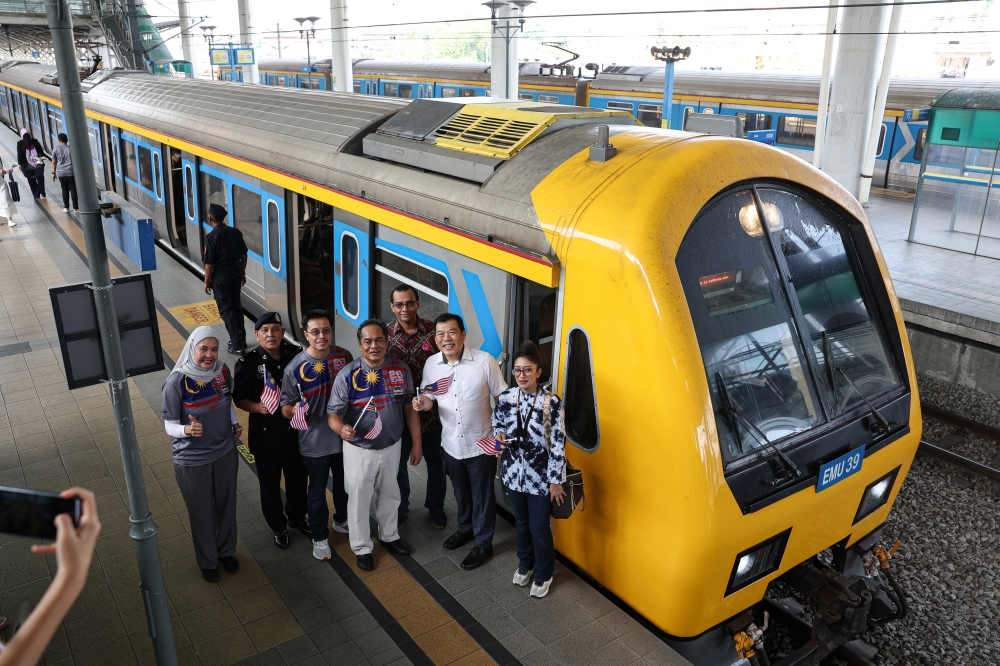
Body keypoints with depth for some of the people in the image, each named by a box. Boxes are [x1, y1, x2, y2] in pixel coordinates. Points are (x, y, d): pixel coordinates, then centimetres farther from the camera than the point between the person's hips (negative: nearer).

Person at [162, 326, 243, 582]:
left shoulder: (223, 371, -9)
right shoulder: (176, 382, -22)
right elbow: (169, 425, -16)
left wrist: (235, 423, -4)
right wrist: (187, 430, -36)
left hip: (225, 453, 4)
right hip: (192, 460, -4)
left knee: (226, 506, 21)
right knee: (201, 513, 15)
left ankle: (226, 551, 46)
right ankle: (207, 561, 39)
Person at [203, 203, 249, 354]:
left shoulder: (211, 237, -17)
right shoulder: (236, 232, 1)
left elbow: (209, 263, -15)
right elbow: (243, 255, 8)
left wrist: (207, 281, -4)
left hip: (221, 275, -6)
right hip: (235, 272, 6)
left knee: (226, 309, 1)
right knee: (236, 305, 17)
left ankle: (237, 345, 1)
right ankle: (241, 339, 25)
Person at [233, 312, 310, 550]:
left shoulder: (297, 354, -8)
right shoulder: (247, 363, -15)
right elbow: (239, 398, -6)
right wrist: (256, 407, -24)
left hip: (296, 430, 2)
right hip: (265, 433, -2)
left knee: (298, 478, 20)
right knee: (270, 484, 14)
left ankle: (297, 517, 47)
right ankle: (278, 527, 38)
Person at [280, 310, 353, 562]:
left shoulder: (344, 356, -9)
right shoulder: (295, 368, -19)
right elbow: (285, 408, -12)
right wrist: (295, 410, -34)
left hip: (344, 436, 3)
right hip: (314, 442, -3)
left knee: (344, 485, 24)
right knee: (317, 492, 15)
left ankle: (342, 520, 51)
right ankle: (320, 537, 37)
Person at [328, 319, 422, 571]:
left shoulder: (401, 370, -9)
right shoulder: (348, 375, -19)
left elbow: (410, 408, 0)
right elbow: (334, 413, -18)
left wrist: (416, 443, 2)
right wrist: (341, 428, -41)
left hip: (391, 447, 3)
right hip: (359, 450, -3)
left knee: (389, 495, 24)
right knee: (359, 501, 14)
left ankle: (389, 535, 49)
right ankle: (362, 547, 36)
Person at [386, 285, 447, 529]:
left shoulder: (433, 330, -9)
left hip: (431, 411, 0)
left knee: (435, 463, 16)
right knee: (397, 464, 17)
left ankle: (435, 507, 39)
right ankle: (400, 508, 39)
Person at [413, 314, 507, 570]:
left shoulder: (485, 361, -17)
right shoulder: (431, 364, -6)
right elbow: (430, 397, 8)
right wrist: (424, 403, -16)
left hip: (481, 444, -4)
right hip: (451, 444, 4)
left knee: (482, 496, 13)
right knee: (460, 492, 25)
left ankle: (483, 543, 32)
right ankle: (465, 528, 49)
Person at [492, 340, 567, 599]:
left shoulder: (551, 403, -18)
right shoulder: (506, 397, -7)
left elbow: (558, 444, -14)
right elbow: (496, 423, 12)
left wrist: (555, 480, -11)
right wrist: (500, 435, -11)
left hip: (540, 476, -3)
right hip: (514, 472, 4)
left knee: (540, 528, 9)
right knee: (521, 523, 22)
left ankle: (543, 574, 33)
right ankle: (525, 564, 46)